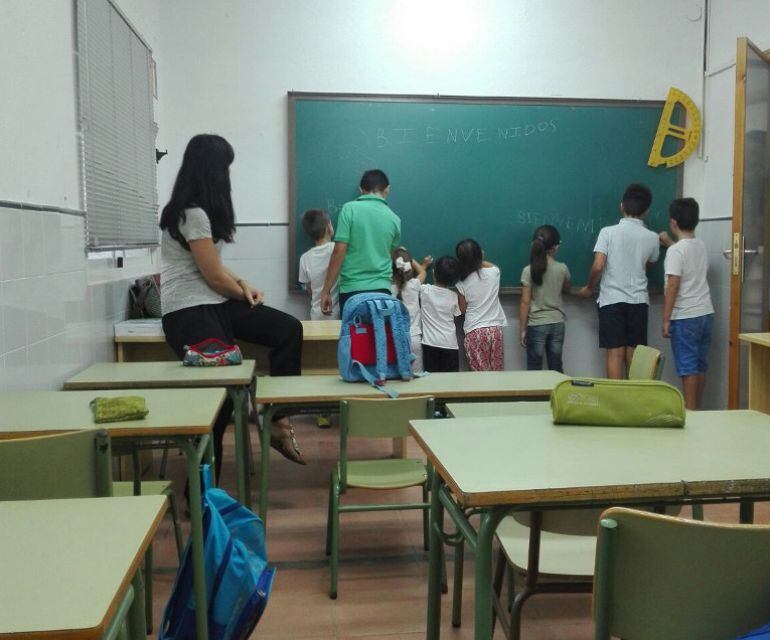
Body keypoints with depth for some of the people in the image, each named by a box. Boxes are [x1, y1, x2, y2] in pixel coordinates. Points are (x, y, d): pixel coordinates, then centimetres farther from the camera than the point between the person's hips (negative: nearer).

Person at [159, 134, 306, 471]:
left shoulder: (200, 210, 17)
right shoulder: (193, 213, -16)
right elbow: (214, 276, -14)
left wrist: (244, 285, 6)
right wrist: (245, 295, 6)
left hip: (215, 303, 9)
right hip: (190, 312, -9)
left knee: (288, 329, -10)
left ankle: (278, 421, -6)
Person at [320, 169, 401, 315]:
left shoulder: (350, 209, -4)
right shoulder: (394, 219, 7)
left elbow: (339, 252, -10)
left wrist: (326, 290, -5)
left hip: (351, 289, -2)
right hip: (381, 290, 3)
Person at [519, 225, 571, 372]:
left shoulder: (529, 270, -9)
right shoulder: (562, 268, -3)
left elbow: (525, 302, -9)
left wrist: (522, 329, -2)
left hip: (536, 325, -2)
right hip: (557, 324, 2)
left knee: (534, 370, 4)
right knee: (556, 369, 12)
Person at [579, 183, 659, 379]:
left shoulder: (608, 232, -6)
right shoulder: (652, 238, 3)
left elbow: (598, 266, -14)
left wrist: (589, 288, 4)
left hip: (612, 300, -2)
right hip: (639, 301, 2)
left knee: (615, 354, 0)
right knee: (634, 355, 8)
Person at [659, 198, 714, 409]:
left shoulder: (675, 251, -15)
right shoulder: (701, 245, 9)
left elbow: (673, 286, -18)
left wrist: (666, 320, -14)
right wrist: (669, 242, 44)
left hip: (685, 318, -7)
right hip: (706, 314, 7)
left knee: (688, 367, -3)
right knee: (700, 365, 13)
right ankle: (696, 409, 22)